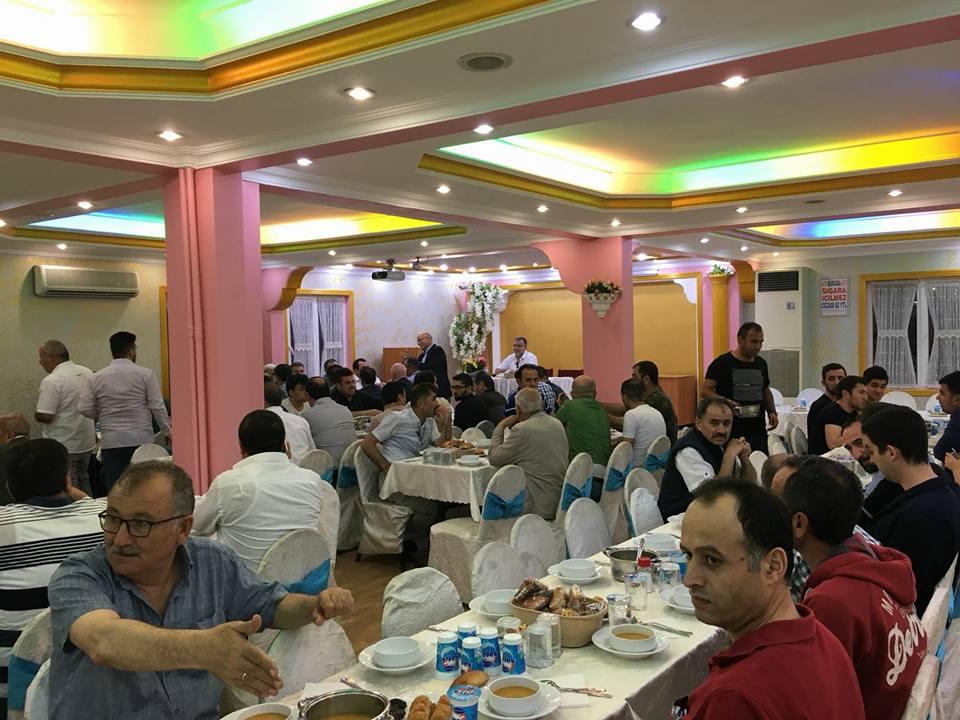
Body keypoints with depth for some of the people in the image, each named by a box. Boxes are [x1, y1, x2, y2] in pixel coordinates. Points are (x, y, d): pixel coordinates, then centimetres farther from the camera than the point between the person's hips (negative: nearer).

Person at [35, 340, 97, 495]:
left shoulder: (51, 381, -19)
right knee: (83, 483, 19)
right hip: (86, 443, 7)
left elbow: (44, 416, -21)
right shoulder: (87, 373, 4)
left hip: (62, 447, -7)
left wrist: (35, 414, -1)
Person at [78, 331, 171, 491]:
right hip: (141, 441, -1)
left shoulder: (96, 378, 3)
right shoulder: (145, 374, -3)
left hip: (111, 443, 2)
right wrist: (167, 431, 6)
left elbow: (84, 409, 2)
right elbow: (157, 407, -5)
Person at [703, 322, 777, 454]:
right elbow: (706, 391, -9)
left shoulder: (761, 363, 13)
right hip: (731, 432, -5)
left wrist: (772, 412, 8)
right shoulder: (722, 363, -5)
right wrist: (725, 402, -25)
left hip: (758, 430, 6)